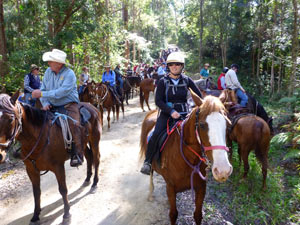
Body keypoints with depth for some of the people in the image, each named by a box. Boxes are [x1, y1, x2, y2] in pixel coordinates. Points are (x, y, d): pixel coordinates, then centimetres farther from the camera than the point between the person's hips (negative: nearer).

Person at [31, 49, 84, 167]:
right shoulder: (48, 71, 7)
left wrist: (42, 94, -22)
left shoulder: (69, 74, -12)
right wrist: (45, 103, -7)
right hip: (52, 107, 6)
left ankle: (77, 154, -18)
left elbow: (60, 93, -21)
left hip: (69, 105, -6)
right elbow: (43, 89, 9)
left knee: (74, 124, -28)